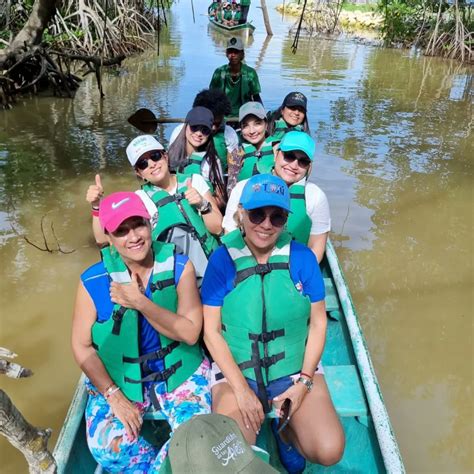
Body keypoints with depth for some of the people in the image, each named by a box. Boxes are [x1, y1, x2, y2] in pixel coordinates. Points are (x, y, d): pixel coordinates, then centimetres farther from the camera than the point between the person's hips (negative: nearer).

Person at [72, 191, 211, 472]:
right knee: (107, 447, -20)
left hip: (180, 370, 0)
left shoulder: (180, 267, -12)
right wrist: (114, 396, -11)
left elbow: (190, 333, -17)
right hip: (117, 377, 1)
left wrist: (140, 302, -27)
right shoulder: (93, 281, -10)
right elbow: (82, 346, -4)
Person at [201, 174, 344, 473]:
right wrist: (241, 389, -13)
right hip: (236, 370, -1)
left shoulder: (302, 257, -7)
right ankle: (255, 428, 14)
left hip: (296, 368, 1)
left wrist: (304, 381, -8)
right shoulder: (222, 260, -11)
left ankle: (285, 431, 16)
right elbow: (211, 331, -8)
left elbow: (318, 323, -1)